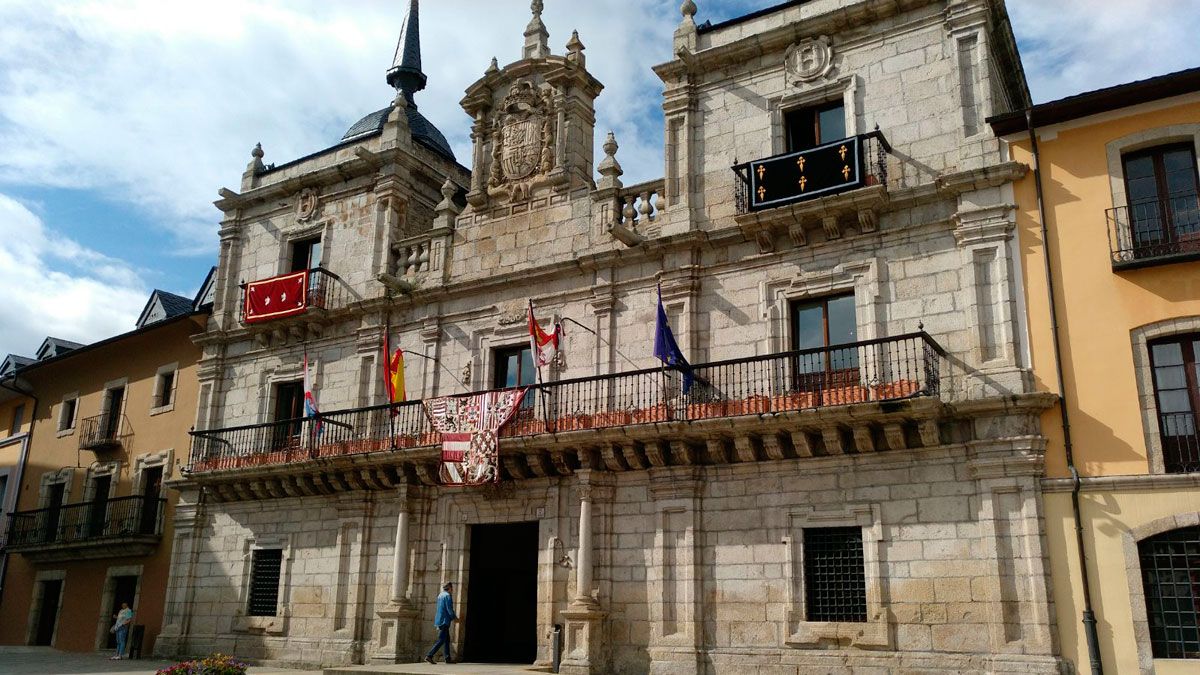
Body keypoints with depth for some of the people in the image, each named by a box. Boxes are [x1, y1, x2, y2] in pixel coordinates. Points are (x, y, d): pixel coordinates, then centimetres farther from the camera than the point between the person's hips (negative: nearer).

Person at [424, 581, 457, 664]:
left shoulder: (440, 595, 15)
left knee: (447, 639, 14)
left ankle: (448, 658, 15)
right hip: (444, 621, -10)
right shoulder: (447, 596, -14)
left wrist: (453, 617, 24)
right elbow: (449, 609, -17)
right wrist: (455, 618, -2)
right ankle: (429, 656, -13)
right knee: (441, 640, -8)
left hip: (439, 620, 10)